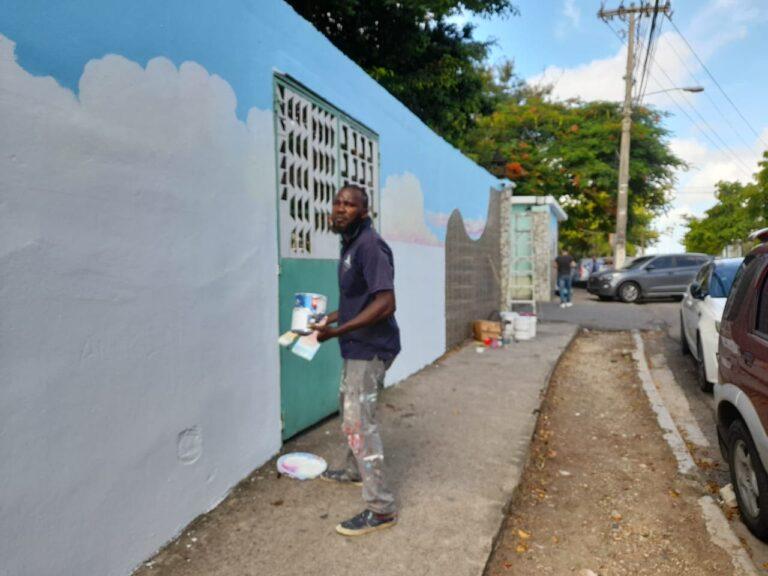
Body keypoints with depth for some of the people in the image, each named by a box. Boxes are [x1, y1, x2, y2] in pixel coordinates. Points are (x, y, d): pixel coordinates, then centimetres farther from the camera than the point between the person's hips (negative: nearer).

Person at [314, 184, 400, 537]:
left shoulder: (369, 246, -21)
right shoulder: (350, 244, 11)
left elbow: (385, 303, -29)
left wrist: (337, 331, -28)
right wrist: (333, 317, 13)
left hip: (370, 348, -11)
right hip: (358, 347, 11)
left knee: (360, 422, -8)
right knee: (348, 408, 24)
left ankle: (381, 509, 2)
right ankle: (353, 470, 45)